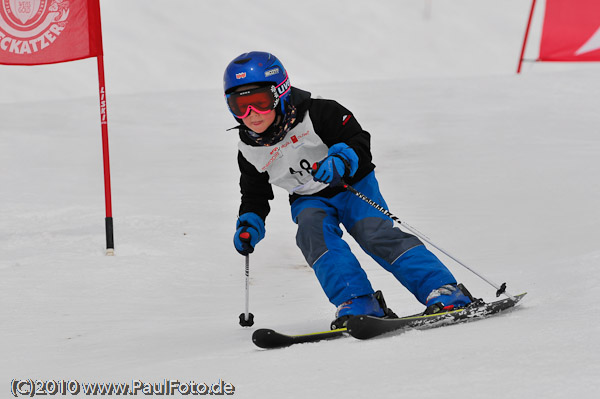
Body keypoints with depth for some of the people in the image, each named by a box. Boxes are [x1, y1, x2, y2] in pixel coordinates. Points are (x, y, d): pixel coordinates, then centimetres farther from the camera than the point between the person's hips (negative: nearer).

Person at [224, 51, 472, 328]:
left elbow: (359, 143, -22)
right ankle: (358, 303, -34)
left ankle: (445, 293, -25)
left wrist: (340, 162, -43)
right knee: (312, 231, -28)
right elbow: (255, 196, 10)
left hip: (353, 186, -3)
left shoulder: (315, 114, -20)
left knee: (377, 234, -23)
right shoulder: (249, 150, -5)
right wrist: (250, 224, -8)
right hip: (310, 200, 3)